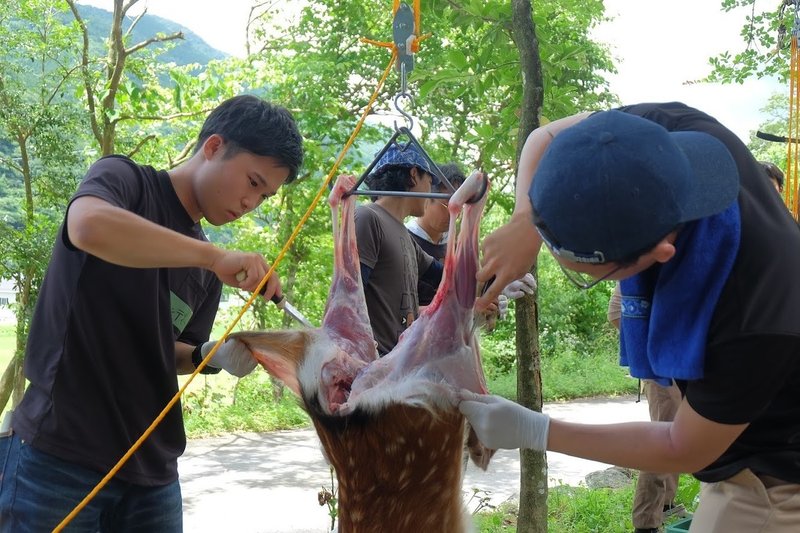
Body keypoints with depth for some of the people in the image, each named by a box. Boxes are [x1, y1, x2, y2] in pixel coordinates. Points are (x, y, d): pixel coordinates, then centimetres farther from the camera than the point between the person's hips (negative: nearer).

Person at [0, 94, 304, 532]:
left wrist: (212, 356, -1)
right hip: (58, 456, -6)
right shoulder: (125, 179, -5)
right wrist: (217, 257, -27)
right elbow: (88, 226, -28)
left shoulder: (207, 271, 12)